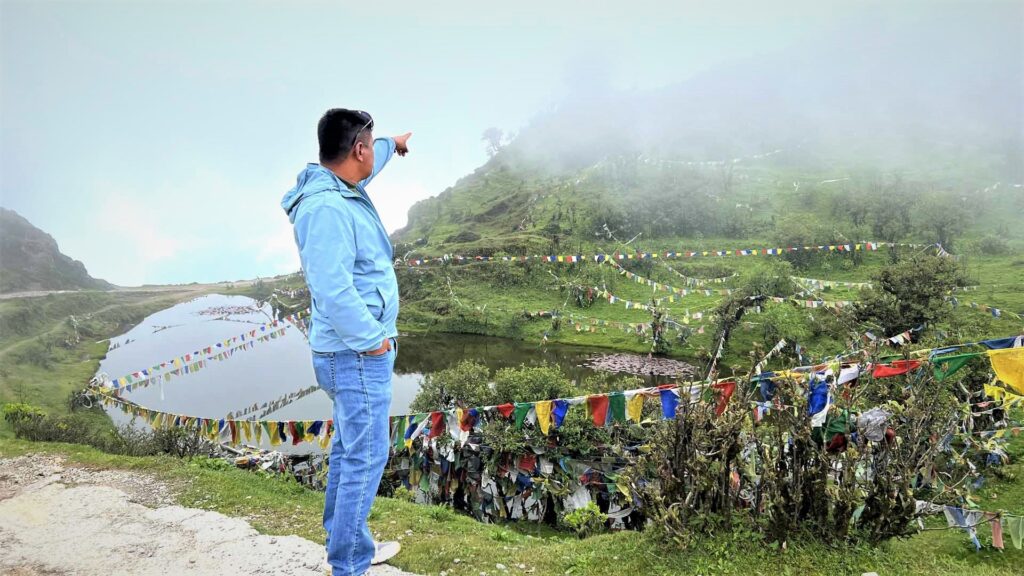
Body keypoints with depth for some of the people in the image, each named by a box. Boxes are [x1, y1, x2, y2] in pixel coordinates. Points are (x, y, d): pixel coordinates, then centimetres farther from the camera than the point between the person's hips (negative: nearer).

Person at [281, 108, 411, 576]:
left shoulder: (340, 190, 8)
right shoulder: (327, 207, -23)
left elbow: (363, 170, 33)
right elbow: (333, 289, -29)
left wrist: (393, 145, 48)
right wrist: (373, 340, -19)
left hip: (357, 349, 10)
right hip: (357, 353, -10)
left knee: (349, 449, 18)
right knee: (366, 456, -3)